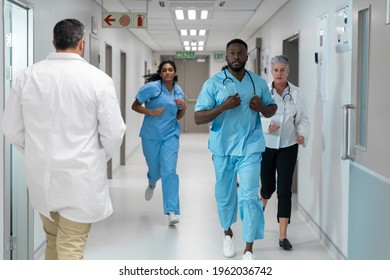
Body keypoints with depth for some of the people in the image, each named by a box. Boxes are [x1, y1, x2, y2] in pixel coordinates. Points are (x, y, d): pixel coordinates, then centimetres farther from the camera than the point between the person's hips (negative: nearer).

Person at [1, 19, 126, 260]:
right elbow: (113, 133, -9)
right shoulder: (98, 78, -12)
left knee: (53, 241, 22)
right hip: (81, 177, -4)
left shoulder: (26, 76, -2)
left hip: (41, 175, 4)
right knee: (71, 249, 3)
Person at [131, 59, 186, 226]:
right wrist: (151, 112, -19)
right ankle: (152, 184, 52)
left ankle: (172, 211, -12)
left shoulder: (178, 91, 6)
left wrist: (183, 108, -5)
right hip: (151, 136, -2)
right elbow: (135, 106, -5)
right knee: (155, 170, 12)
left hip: (170, 135, 2)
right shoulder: (152, 87, -9)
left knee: (169, 171, -12)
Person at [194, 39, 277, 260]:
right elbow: (198, 118, -10)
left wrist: (262, 108, -10)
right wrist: (223, 106, -24)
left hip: (250, 147, 0)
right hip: (223, 148, 0)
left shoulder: (259, 82, 3)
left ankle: (249, 249, -1)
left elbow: (272, 109, 15)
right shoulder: (213, 83, -5)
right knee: (225, 194, 14)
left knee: (249, 196, -10)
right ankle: (228, 233, 41)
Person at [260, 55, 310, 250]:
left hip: (288, 147, 0)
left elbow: (302, 119, 2)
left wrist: (302, 134, -17)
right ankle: (262, 205, 51)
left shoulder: (295, 93, -4)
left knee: (285, 190, -3)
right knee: (268, 186, 13)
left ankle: (283, 236, 3)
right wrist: (267, 125, -24)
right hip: (266, 145, 0)